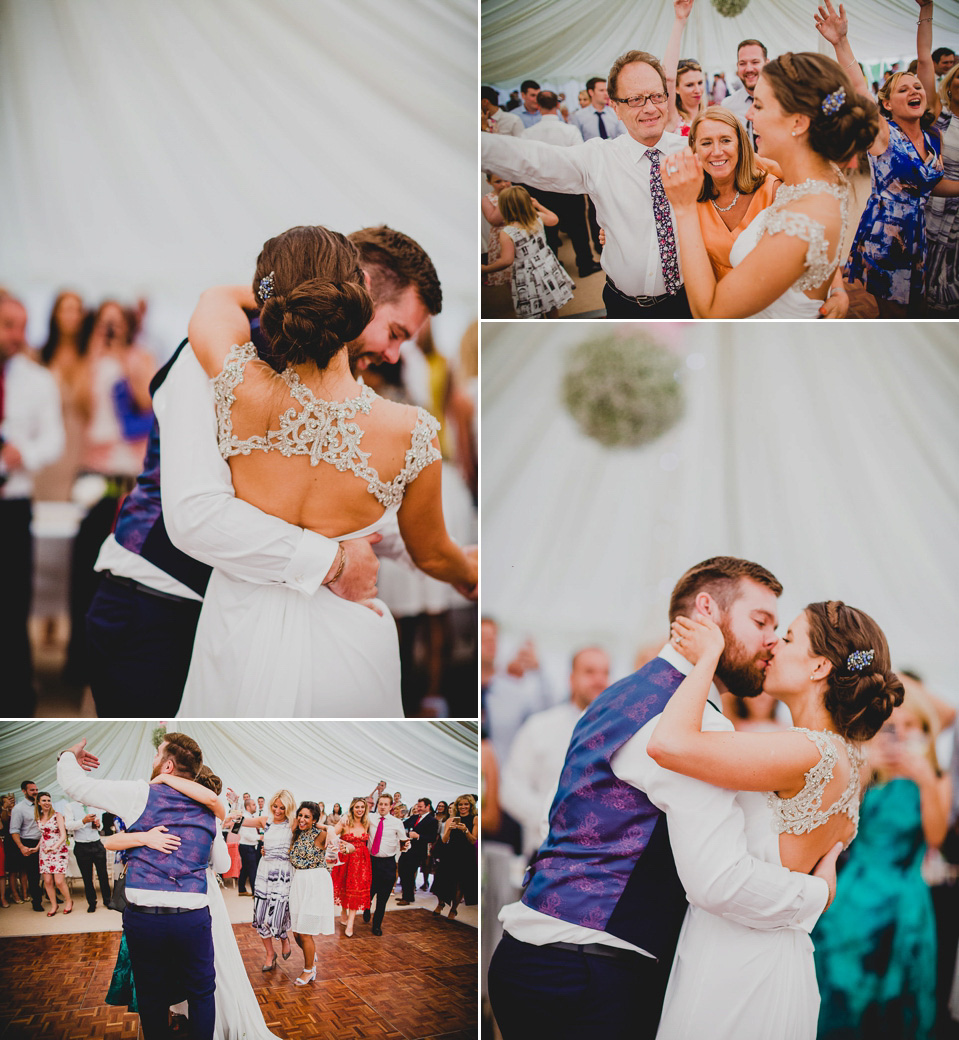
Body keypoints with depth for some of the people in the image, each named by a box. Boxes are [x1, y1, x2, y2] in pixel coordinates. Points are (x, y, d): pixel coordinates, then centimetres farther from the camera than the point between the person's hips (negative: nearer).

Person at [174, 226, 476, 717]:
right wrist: (469, 572, 23)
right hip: (347, 653, 0)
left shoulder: (244, 393, -21)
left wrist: (291, 300, 21)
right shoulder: (410, 432, -21)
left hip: (240, 644, 1)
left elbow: (217, 298, 4)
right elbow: (431, 555, 0)